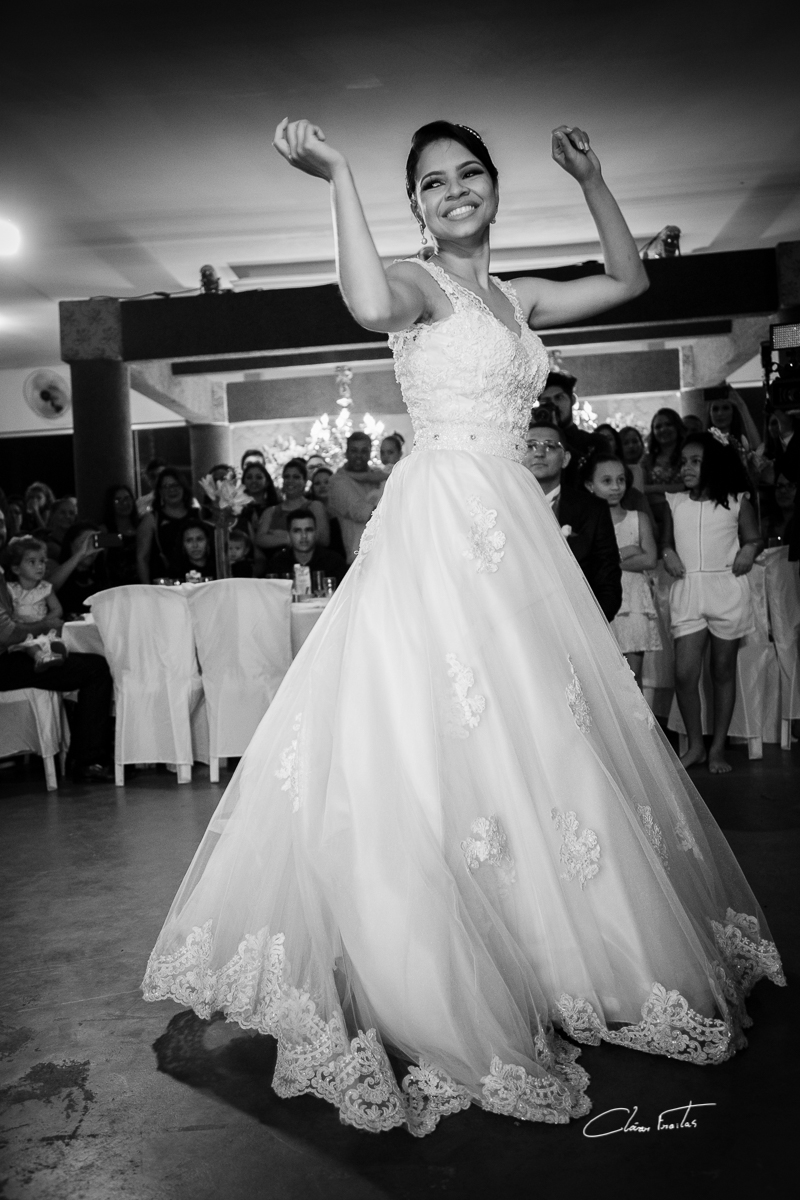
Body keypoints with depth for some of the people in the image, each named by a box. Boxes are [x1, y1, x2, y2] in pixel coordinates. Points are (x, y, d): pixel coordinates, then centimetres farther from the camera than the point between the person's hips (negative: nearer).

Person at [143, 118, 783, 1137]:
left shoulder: (517, 298, 20)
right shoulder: (419, 284, -1)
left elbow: (629, 280, 30)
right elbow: (370, 306, -26)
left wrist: (591, 180, 24)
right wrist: (339, 180, -18)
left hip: (514, 529, 7)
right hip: (437, 526, -7)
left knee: (533, 737, 10)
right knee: (435, 741, -9)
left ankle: (535, 953, 26)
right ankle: (431, 994, 1)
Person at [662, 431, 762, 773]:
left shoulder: (737, 502, 3)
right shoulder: (675, 503, 9)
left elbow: (754, 538, 9)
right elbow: (666, 540, 17)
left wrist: (749, 551, -11)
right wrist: (669, 553, -4)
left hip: (727, 589, -1)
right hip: (687, 591, 2)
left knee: (723, 671, 7)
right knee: (684, 673, -6)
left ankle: (718, 747, 19)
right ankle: (695, 745, 12)